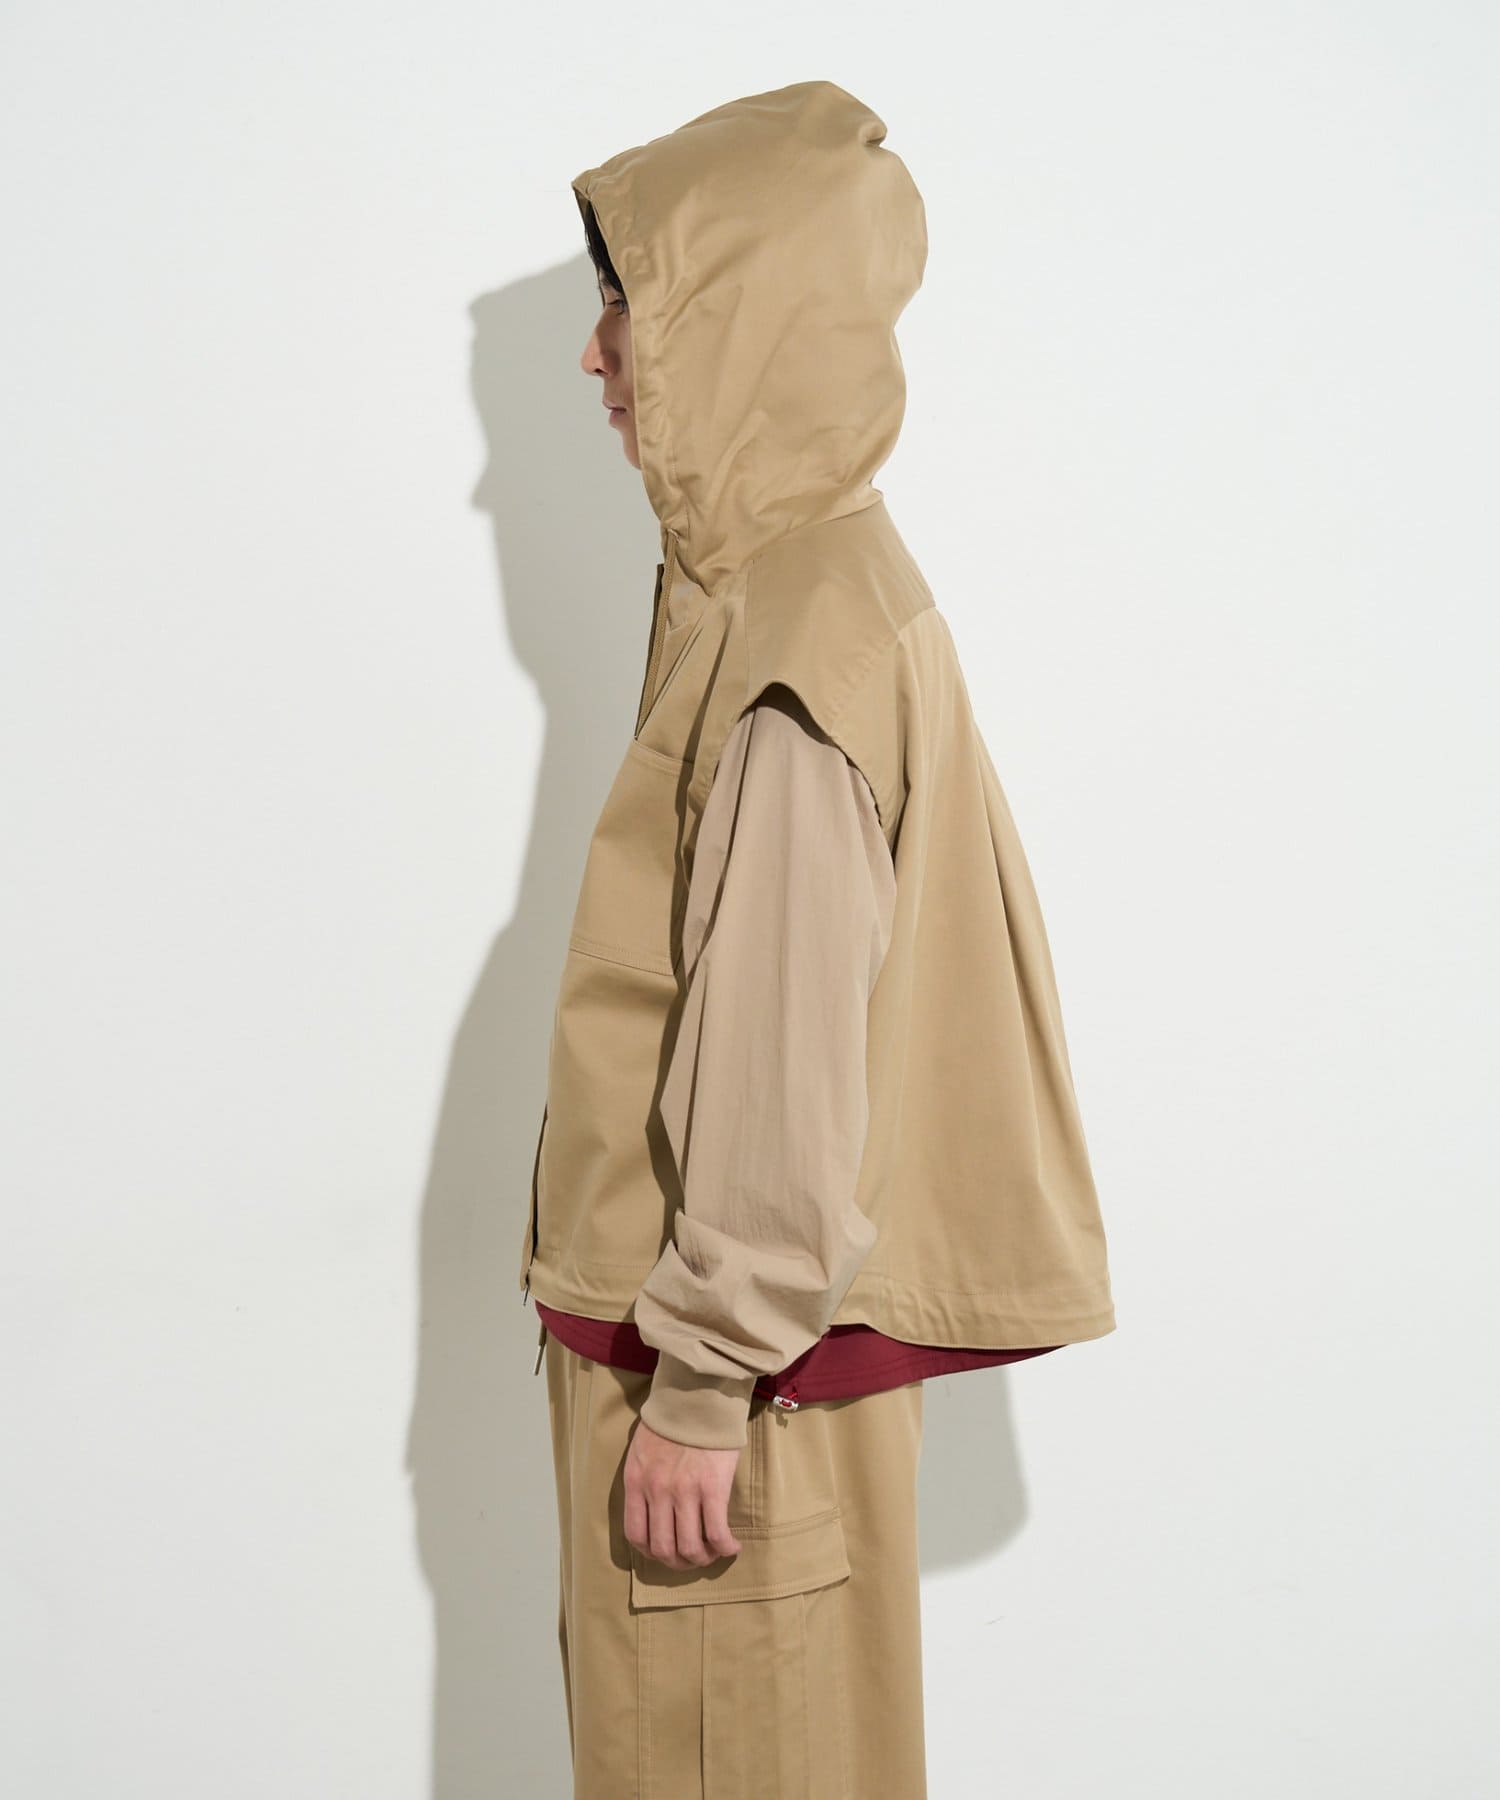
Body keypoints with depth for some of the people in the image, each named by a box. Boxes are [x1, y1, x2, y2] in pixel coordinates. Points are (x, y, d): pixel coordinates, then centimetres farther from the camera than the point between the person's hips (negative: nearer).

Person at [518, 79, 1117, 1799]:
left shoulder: (798, 657, -25)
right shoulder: (800, 579, 5)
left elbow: (782, 1066, -24)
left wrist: (699, 1394, -17)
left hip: (742, 1347, -9)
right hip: (728, 1314, 9)